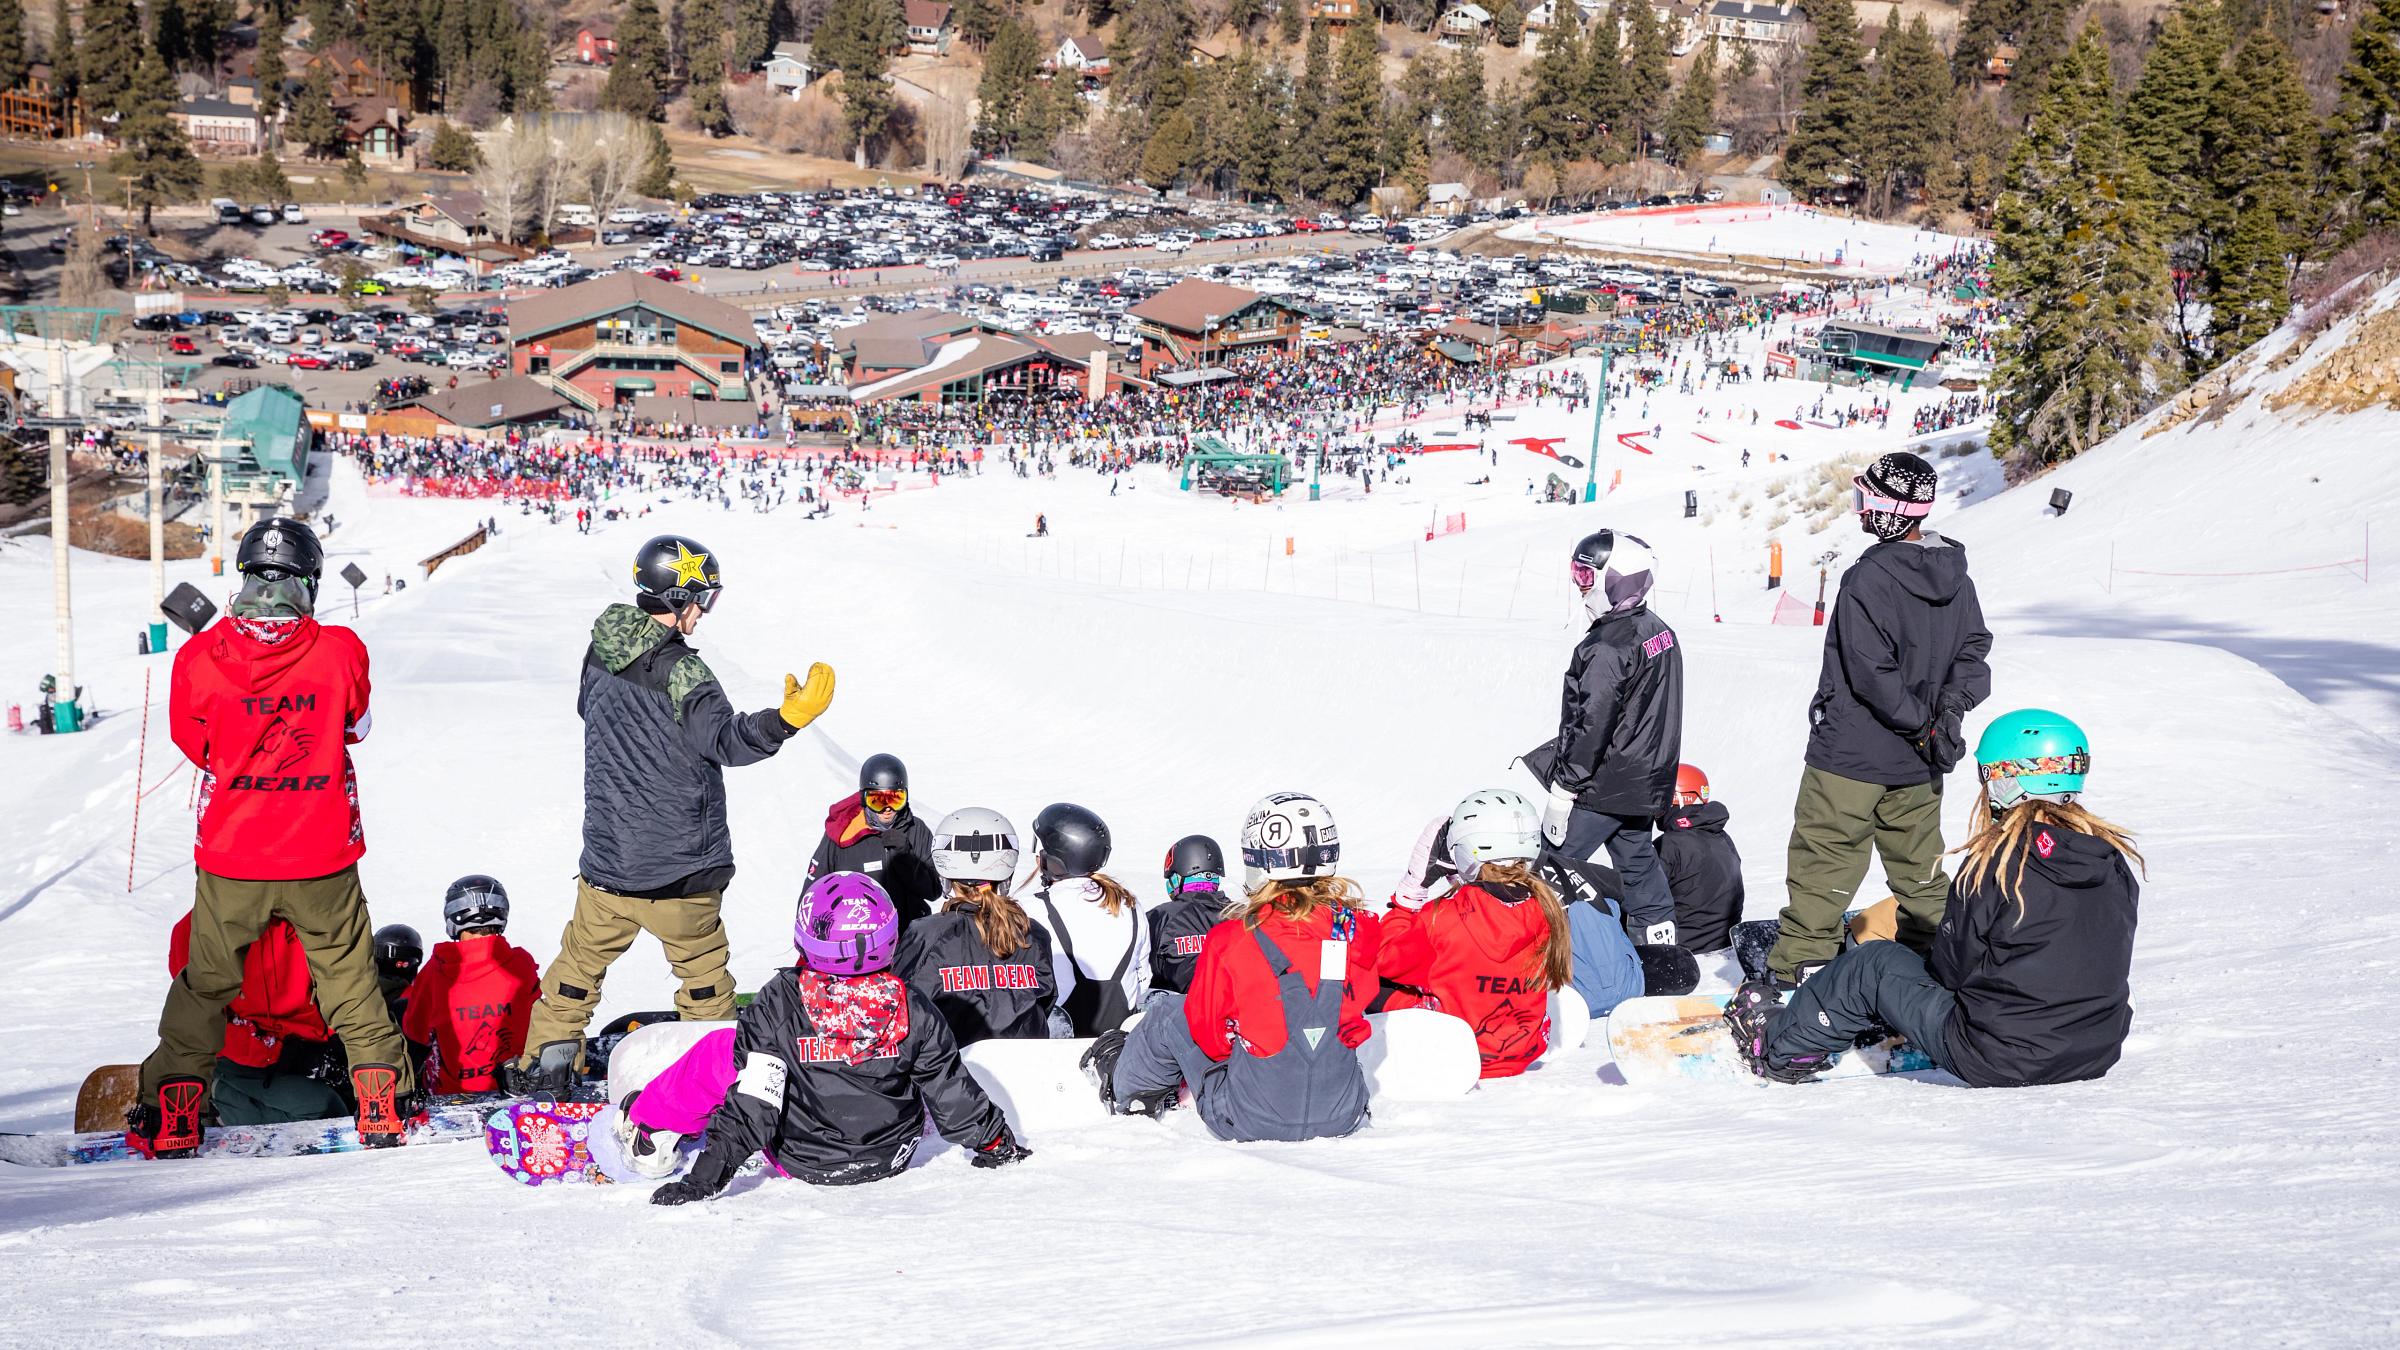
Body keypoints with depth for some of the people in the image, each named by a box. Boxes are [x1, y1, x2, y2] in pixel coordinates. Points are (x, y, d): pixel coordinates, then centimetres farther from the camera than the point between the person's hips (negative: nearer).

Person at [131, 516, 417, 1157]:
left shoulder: (200, 658, -12)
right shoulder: (341, 651, -12)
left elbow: (193, 742, 5)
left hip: (229, 862, 1)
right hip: (323, 862, 0)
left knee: (205, 984, 18)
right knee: (349, 980, 16)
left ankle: (171, 1119, 22)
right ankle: (384, 1105, 17)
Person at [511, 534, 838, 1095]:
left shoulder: (601, 652, 0)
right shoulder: (679, 672, -22)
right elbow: (725, 739, -34)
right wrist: (788, 717, -47)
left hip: (606, 860, 6)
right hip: (678, 869, -5)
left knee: (582, 959, 21)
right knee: (703, 971, 13)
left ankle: (543, 1062, 26)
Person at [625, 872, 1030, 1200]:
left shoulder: (780, 1003, -25)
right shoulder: (911, 1008, -18)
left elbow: (752, 1104, -26)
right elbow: (952, 1095, -8)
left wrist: (708, 1175, -21)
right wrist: (997, 1143, 9)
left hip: (800, 1162, -3)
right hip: (891, 1159, 3)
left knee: (720, 1050, 9)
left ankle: (648, 1129, 18)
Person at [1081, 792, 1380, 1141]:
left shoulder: (1230, 941, -17)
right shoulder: (1358, 930, -8)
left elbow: (1206, 1031, -4)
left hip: (1250, 1122, -3)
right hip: (1343, 1117, 4)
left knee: (1171, 1015, 20)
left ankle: (1125, 1089, 46)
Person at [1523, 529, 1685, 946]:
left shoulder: (1606, 649, -22)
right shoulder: (1660, 631, 7)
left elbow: (1590, 726, -22)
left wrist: (1562, 792, -17)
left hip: (1603, 787, -9)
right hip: (1646, 782, 9)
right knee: (1637, 860, 18)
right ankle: (1660, 939, 22)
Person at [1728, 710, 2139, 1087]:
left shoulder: (1995, 861, -16)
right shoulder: (2115, 859, 1)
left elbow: (1954, 966, -8)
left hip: (2001, 1061, -6)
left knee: (1874, 966, 15)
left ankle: (1780, 1045, 33)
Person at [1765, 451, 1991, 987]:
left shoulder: (1868, 579, -21)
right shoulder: (1955, 576, 3)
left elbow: (1872, 675, -22)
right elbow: (1975, 647, 9)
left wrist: (1924, 725, -11)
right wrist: (1949, 710, -1)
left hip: (1852, 754, -7)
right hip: (1918, 764, 7)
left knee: (1823, 862, 1)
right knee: (1918, 865, 19)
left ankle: (1797, 968, 3)